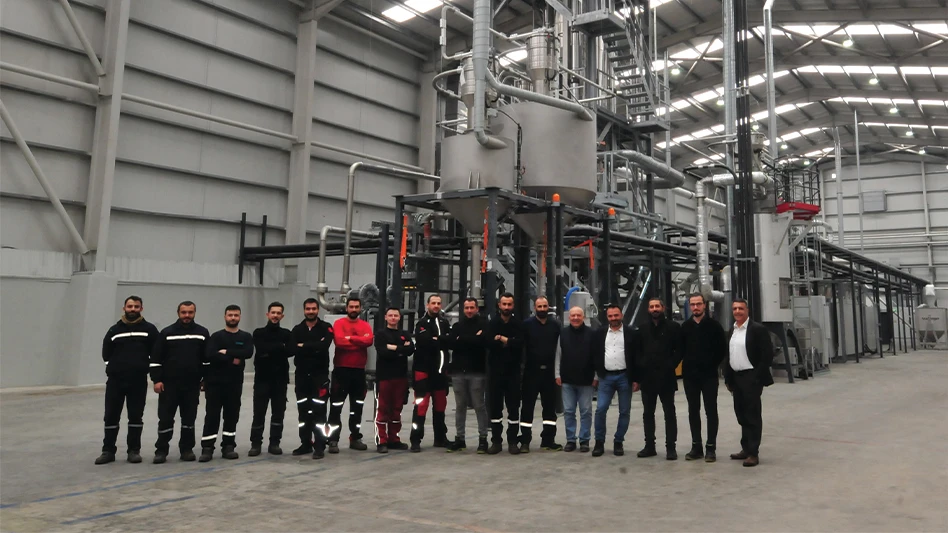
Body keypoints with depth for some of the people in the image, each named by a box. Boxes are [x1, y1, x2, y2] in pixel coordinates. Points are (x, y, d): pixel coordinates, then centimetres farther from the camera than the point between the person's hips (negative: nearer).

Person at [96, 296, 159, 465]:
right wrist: (115, 368, 3)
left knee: (136, 417, 6)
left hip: (138, 381, -1)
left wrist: (155, 375, -2)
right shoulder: (114, 330, 7)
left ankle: (134, 450, 15)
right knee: (111, 416, 4)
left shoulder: (149, 329, 3)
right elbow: (106, 355, 12)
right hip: (115, 380, 1)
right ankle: (108, 451, 14)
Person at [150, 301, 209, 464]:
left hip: (192, 384, 1)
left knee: (189, 418, 8)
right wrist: (157, 380, -7)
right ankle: (161, 450, 12)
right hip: (169, 384, -1)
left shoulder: (202, 333, 4)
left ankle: (187, 449, 18)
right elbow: (156, 358, 0)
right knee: (165, 418, 1)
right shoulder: (167, 332, 0)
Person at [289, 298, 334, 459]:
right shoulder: (297, 329, 9)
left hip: (320, 374, -4)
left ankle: (319, 446, -1)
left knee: (319, 411, -6)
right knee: (303, 411, 10)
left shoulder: (326, 327, -1)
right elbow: (293, 349, -9)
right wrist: (315, 347, -15)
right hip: (302, 374, 4)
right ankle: (306, 444, 22)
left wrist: (304, 346, -12)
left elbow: (324, 345, -20)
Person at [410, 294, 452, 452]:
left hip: (440, 370, 6)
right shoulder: (421, 323, -4)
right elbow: (424, 342, -21)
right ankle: (416, 440, -3)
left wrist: (435, 340, -13)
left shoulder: (445, 323, 14)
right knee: (421, 405, -9)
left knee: (440, 404, 13)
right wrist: (442, 341, -14)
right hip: (423, 370, -6)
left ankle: (440, 438, 25)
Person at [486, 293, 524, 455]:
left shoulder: (518, 324, 3)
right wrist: (509, 343, -16)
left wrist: (502, 339, -11)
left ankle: (512, 441, 11)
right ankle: (496, 441, 13)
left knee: (513, 407, 3)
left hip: (513, 371, -1)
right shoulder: (492, 324, 4)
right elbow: (489, 342, -13)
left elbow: (519, 344, -14)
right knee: (495, 407, 5)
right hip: (496, 370, 1)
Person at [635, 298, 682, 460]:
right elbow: (638, 352, 12)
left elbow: (679, 350, -2)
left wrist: (671, 366, -11)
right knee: (648, 413, 9)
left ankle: (670, 447, 6)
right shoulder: (643, 329, 11)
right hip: (647, 377, 4)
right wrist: (640, 368, -1)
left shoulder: (673, 327, 0)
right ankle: (649, 446, 17)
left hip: (666, 377, -4)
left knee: (669, 413, 2)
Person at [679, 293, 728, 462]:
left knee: (711, 411, 1)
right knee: (693, 411, 8)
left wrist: (713, 365, -3)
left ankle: (710, 448, 7)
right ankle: (696, 447, 16)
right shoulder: (685, 326, 6)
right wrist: (686, 366, 1)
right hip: (690, 375, 3)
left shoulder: (714, 325, -3)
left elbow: (722, 349, -1)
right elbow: (680, 349, 10)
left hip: (709, 375, -3)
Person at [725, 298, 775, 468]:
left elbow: (767, 355, -12)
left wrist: (758, 378, -16)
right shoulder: (731, 331, 12)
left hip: (751, 378, -7)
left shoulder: (758, 329, -9)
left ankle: (753, 453, 4)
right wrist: (728, 379, 13)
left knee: (752, 415, -2)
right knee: (742, 415, 13)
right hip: (736, 378, 7)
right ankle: (746, 449, 23)